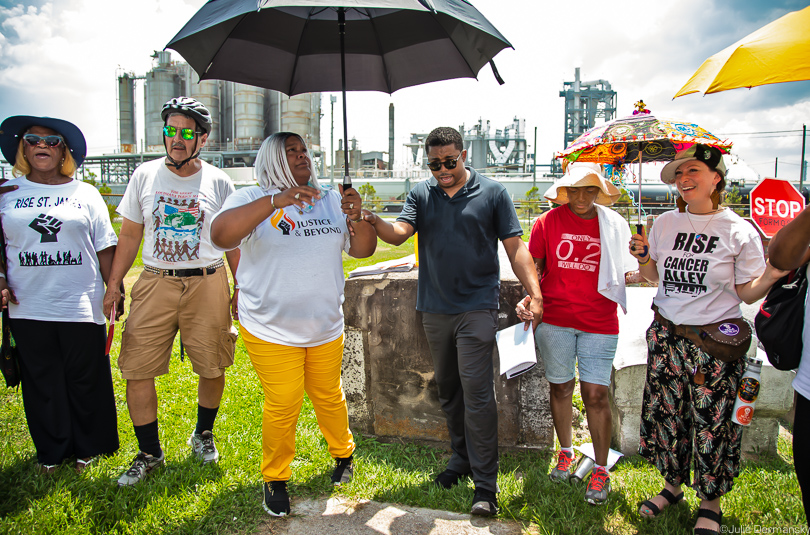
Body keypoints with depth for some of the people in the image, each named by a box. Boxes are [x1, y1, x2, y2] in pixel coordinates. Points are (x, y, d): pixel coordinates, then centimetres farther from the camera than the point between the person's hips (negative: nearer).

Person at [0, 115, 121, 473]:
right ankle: (52, 452, 28)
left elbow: (105, 249, 6)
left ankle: (88, 448, 26)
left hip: (81, 305, -1)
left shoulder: (85, 193, 6)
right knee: (41, 382, 11)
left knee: (86, 380, 7)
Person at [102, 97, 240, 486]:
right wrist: (113, 285, 5)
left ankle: (203, 435, 32)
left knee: (212, 368, 5)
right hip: (155, 282, 1)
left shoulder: (218, 182, 3)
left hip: (208, 283, -1)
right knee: (137, 370, -2)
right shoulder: (145, 175, 6)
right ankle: (149, 453, 17)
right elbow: (130, 236, 10)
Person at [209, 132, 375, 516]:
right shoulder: (252, 198, -7)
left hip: (326, 327, 4)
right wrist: (276, 201, -35)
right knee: (283, 405, 1)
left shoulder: (330, 201, 7)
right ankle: (275, 478, 24)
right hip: (271, 330, -4)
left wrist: (357, 217, -17)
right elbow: (220, 235, -26)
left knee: (328, 396, 18)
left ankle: (343, 453, 43)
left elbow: (364, 250, 4)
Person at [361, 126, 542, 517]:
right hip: (435, 308, 4)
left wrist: (535, 293, -12)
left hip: (477, 307, -4)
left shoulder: (492, 193, 0)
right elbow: (400, 232, -6)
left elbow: (515, 247, -1)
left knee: (476, 390, -7)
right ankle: (461, 459, 32)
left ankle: (485, 484, 3)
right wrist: (374, 222, -28)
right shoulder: (421, 194, 8)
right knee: (448, 389, 14)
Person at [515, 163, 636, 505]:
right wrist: (527, 298, -12)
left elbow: (623, 269, 14)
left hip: (599, 322, 0)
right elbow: (533, 266, 3)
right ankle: (565, 452, 33)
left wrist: (632, 271, -9)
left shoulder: (614, 225, 4)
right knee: (560, 387, 12)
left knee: (596, 393, -2)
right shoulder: (548, 222, 1)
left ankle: (600, 470, 14)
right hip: (554, 319, 1)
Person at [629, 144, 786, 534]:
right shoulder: (665, 224, 5)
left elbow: (747, 293, -4)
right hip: (666, 334, 4)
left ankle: (710, 502, 24)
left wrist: (773, 273, -22)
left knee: (712, 423, 3)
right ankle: (672, 485, 32)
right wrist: (643, 259, -4)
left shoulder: (739, 231, -6)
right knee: (665, 414, 10)